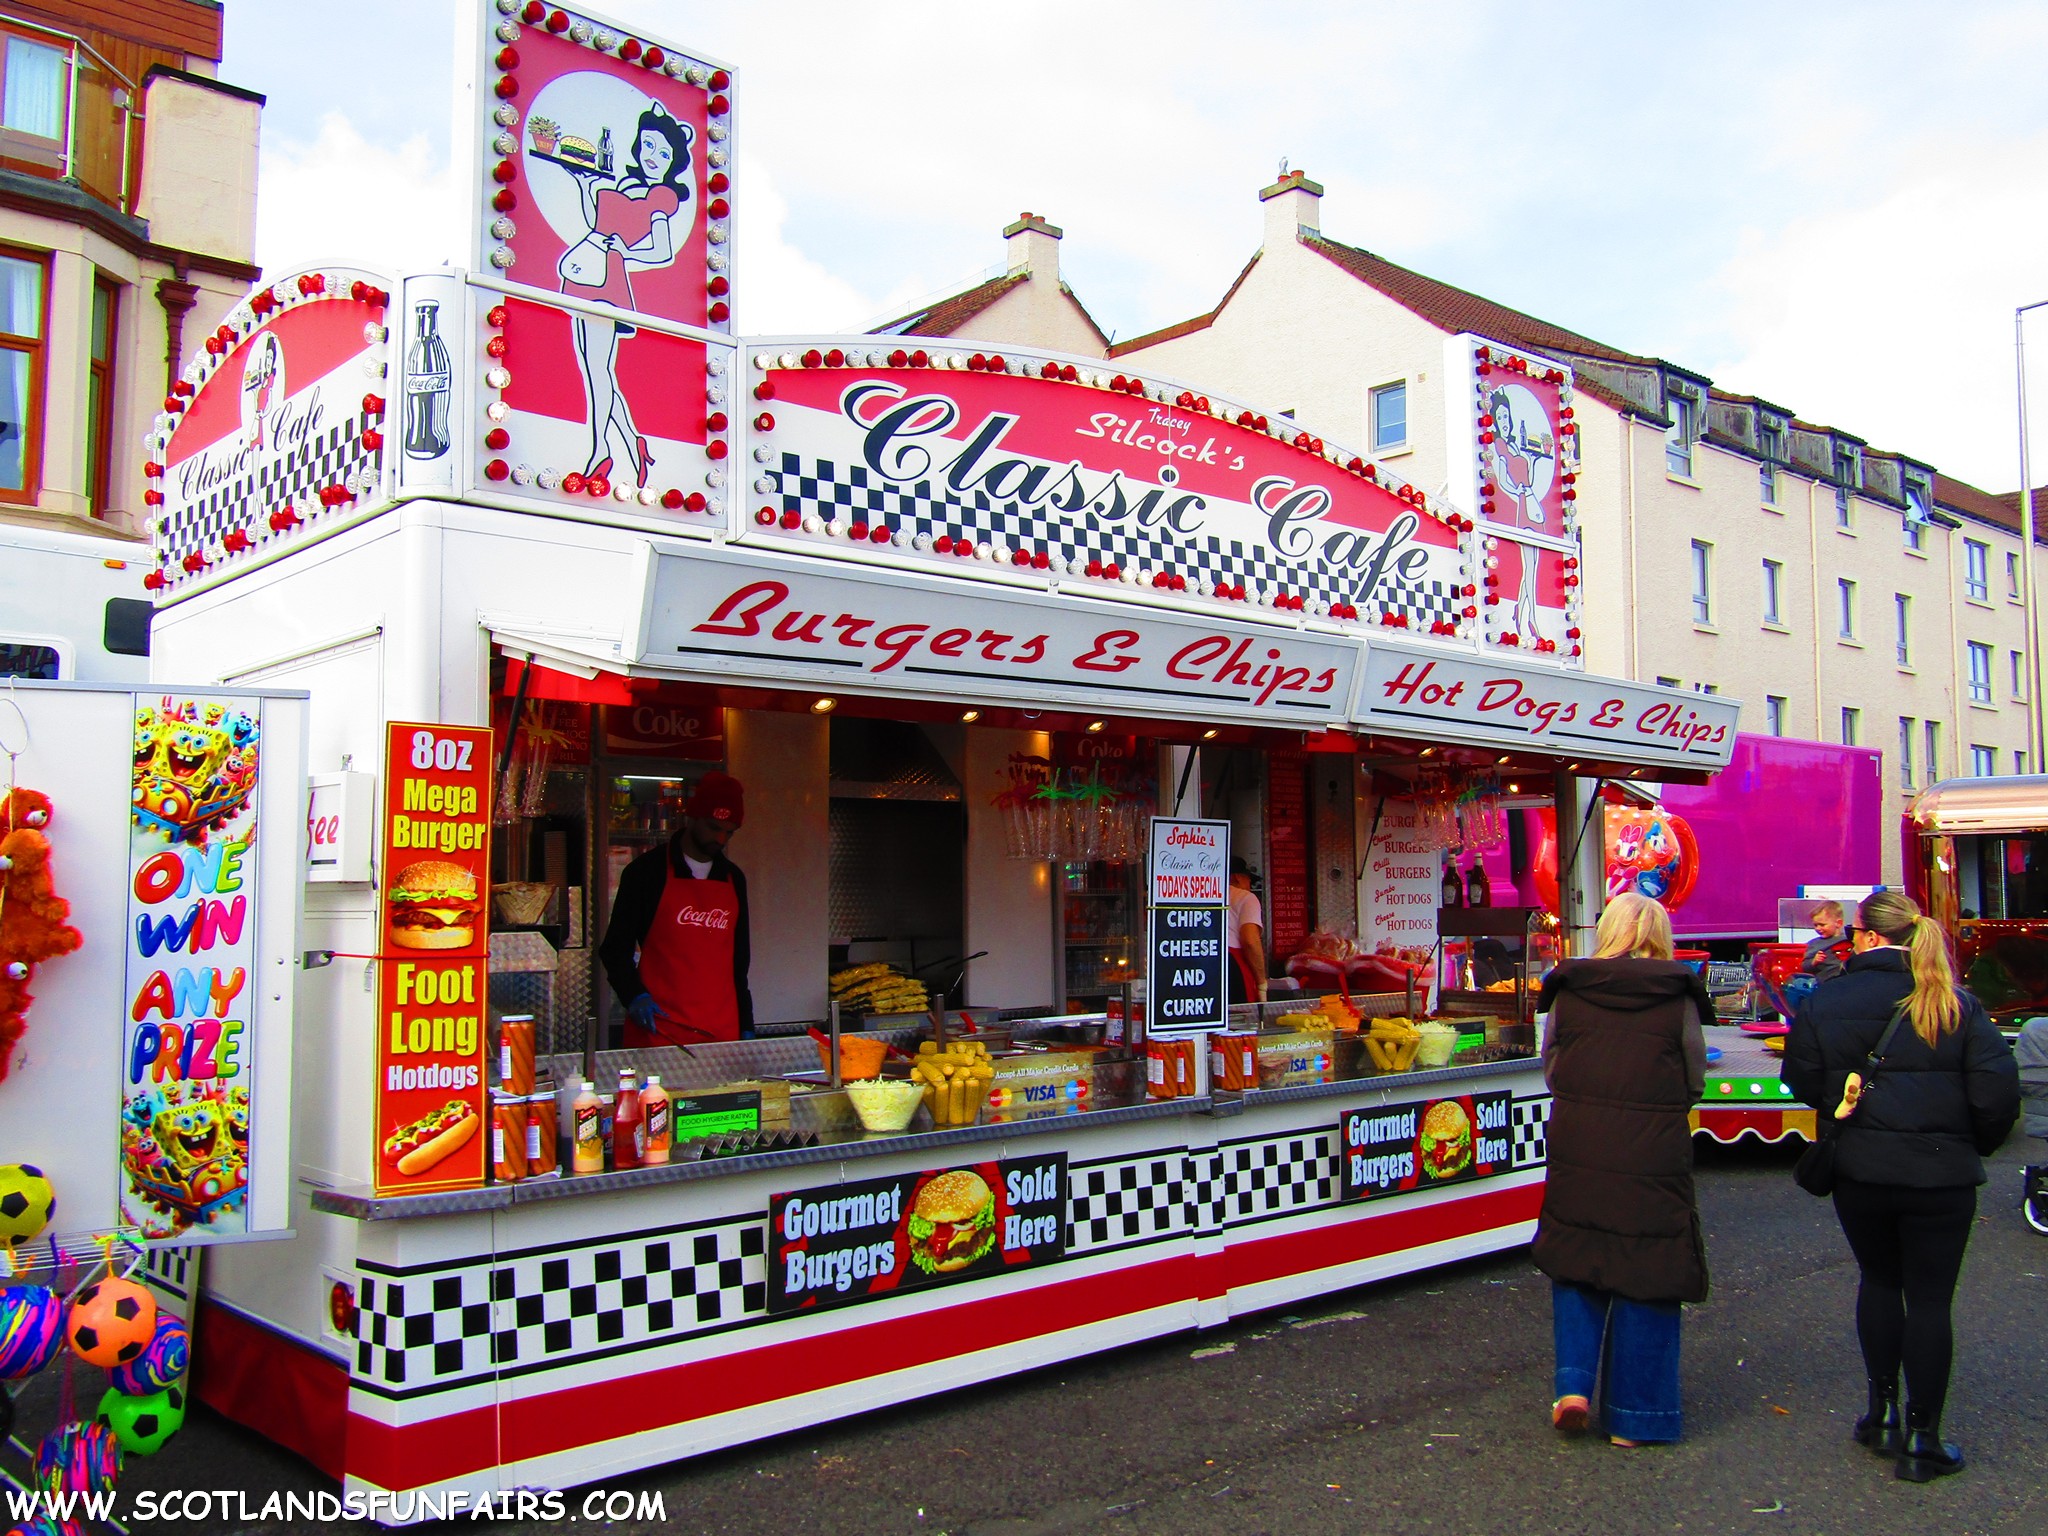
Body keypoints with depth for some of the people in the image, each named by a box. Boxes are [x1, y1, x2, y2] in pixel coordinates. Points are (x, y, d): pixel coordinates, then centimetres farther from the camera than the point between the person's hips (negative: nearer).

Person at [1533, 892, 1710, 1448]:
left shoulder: (1567, 990, -1)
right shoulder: (1677, 995, -5)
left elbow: (1550, 1068, 6)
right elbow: (1695, 1080, 3)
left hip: (1578, 1149, 2)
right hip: (1653, 1155, -1)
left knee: (1576, 1264, 17)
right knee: (1646, 1278, 8)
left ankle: (1574, 1385, 7)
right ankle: (1634, 1416, 16)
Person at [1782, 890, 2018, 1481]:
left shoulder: (1824, 1001, -6)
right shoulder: (1958, 1006, -9)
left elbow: (1803, 1081, -2)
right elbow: (1998, 1094, -11)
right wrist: (1972, 1145, 8)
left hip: (1858, 1168, 1)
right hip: (1940, 1174, -1)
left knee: (1878, 1281, 21)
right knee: (1930, 1298, 7)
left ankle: (1882, 1409, 25)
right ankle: (1922, 1437, 13)